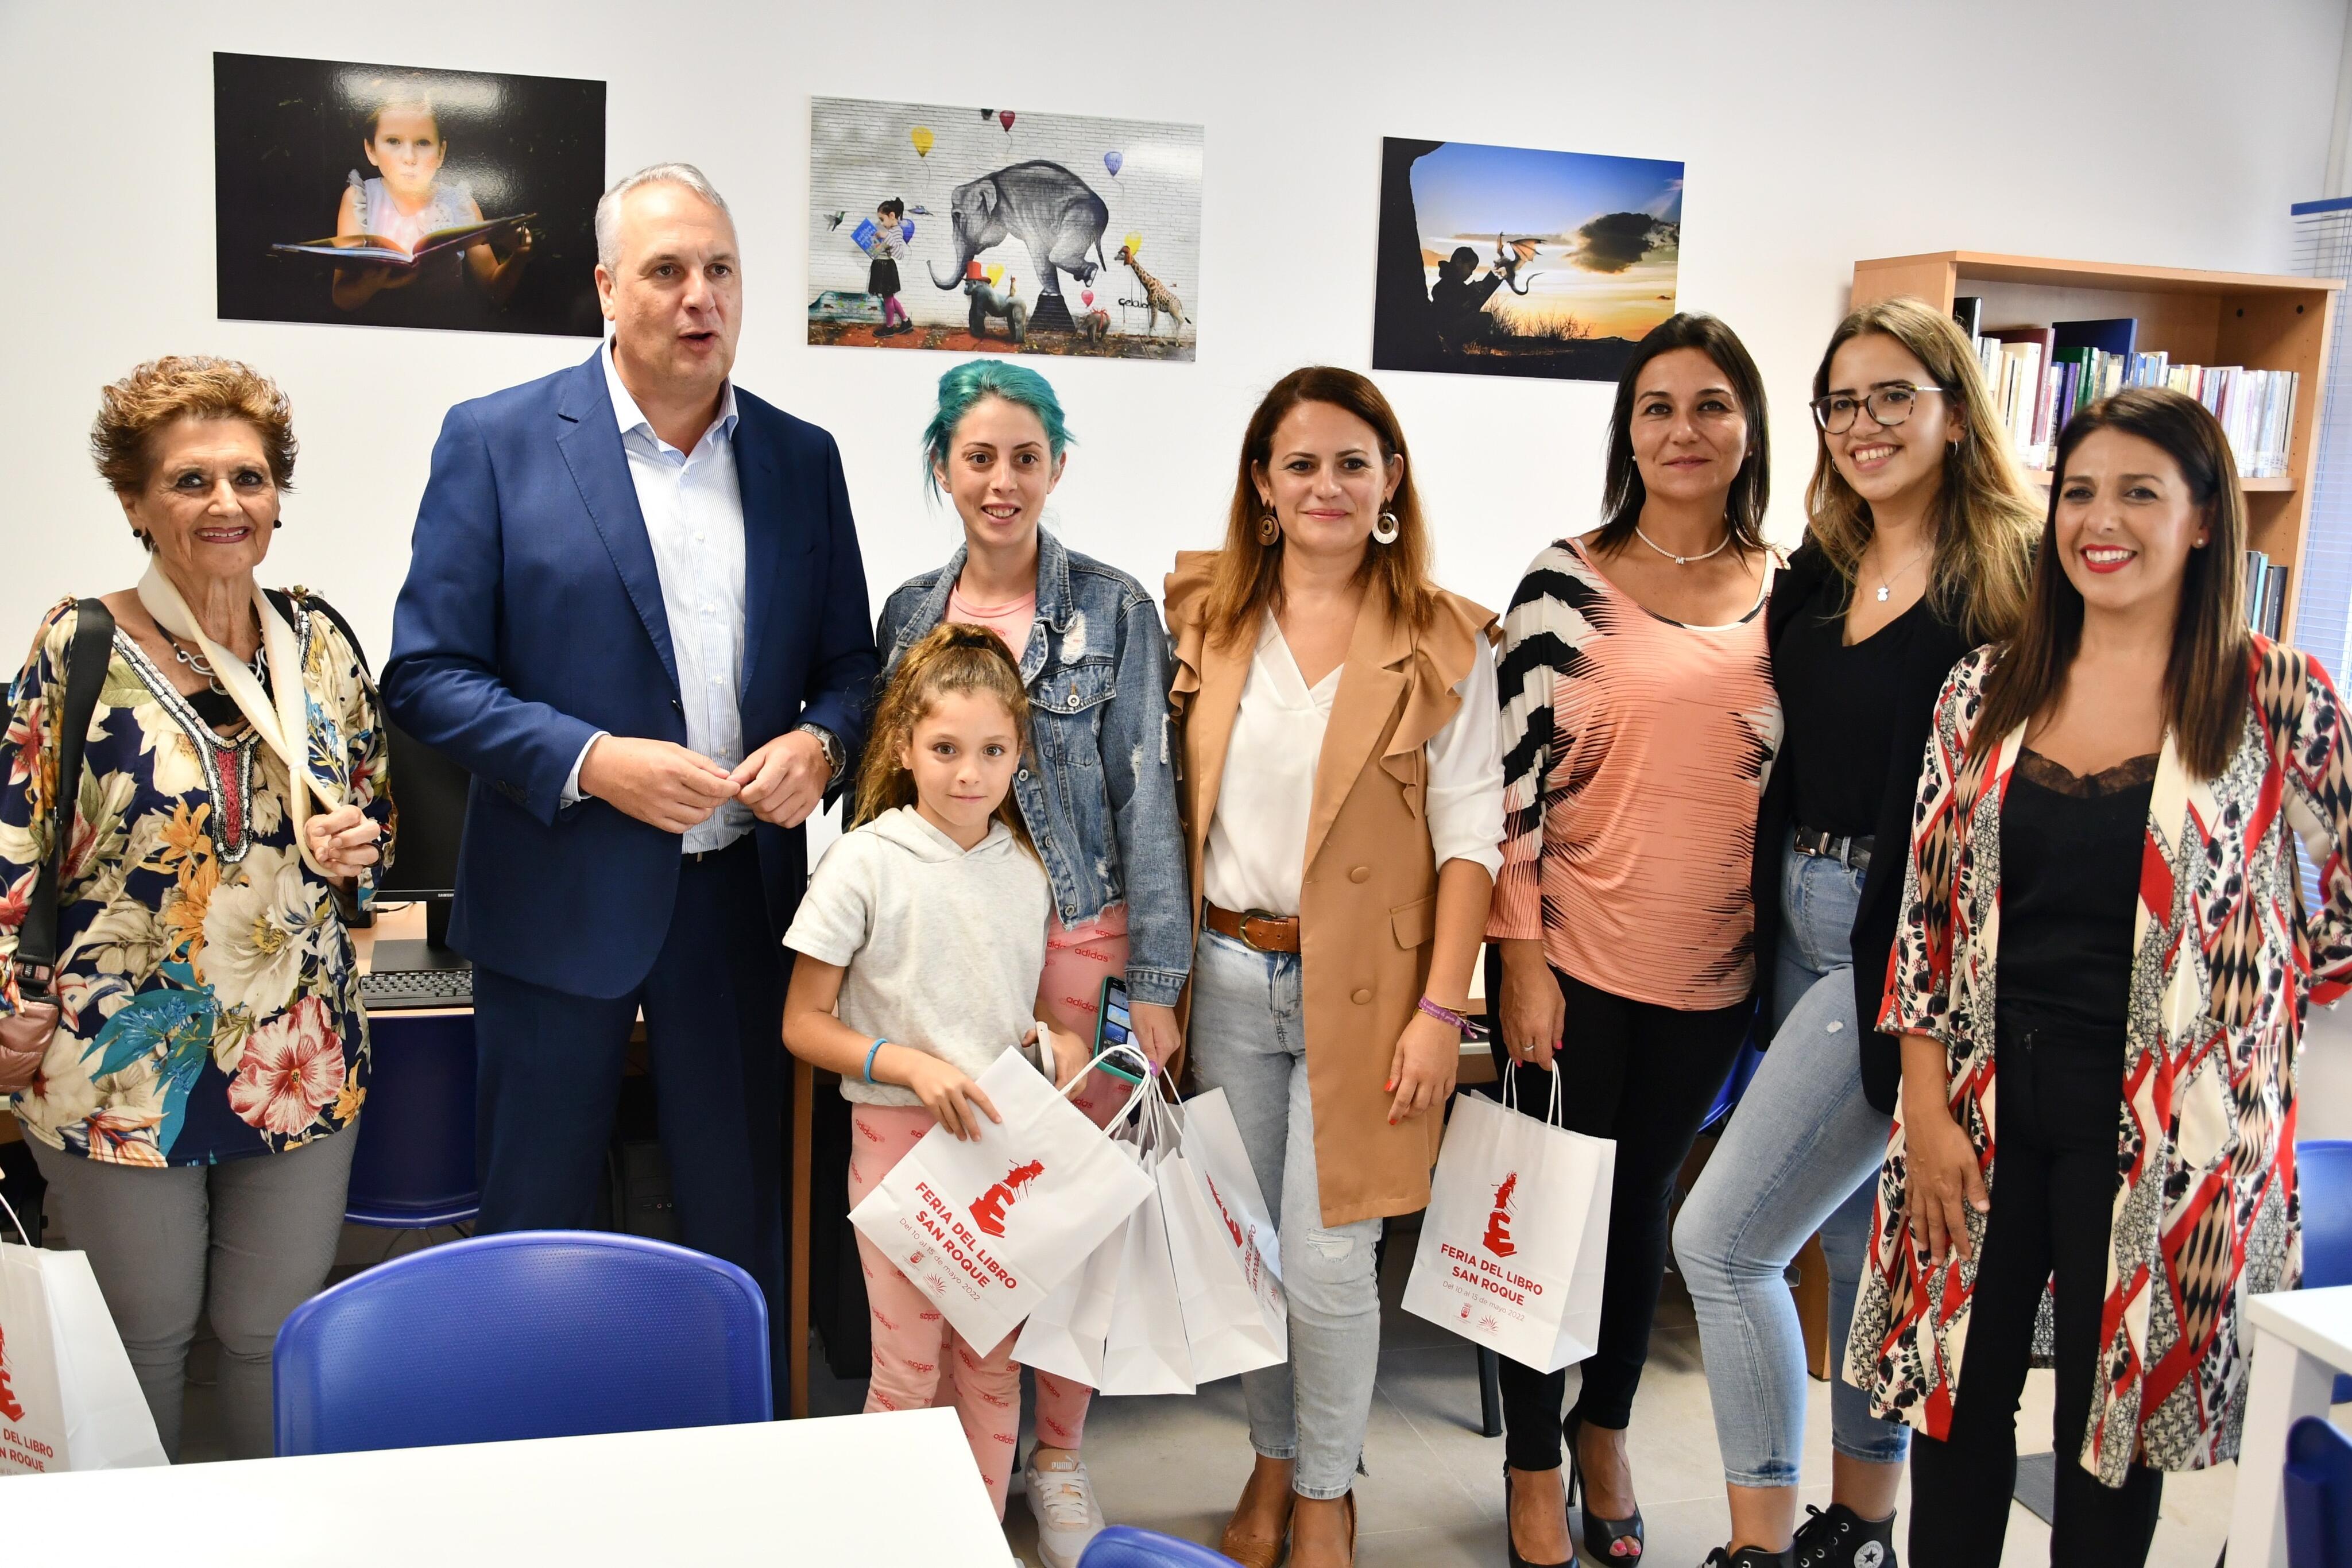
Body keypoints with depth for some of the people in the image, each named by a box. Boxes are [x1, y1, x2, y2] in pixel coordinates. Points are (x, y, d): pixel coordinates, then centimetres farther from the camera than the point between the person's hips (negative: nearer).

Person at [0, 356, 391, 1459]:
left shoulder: (320, 642, 3)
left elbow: (373, 805, 14)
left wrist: (354, 852, -7)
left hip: (303, 1065, 3)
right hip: (122, 1067, -3)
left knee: (274, 1331, 15)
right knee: (143, 1336, 14)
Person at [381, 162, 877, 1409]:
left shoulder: (801, 458, 6)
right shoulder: (496, 441, -5)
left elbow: (850, 660, 11)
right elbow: (427, 674, -6)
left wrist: (820, 741, -11)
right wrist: (591, 762, -19)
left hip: (742, 889, 3)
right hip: (562, 892, -2)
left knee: (741, 1214, 14)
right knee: (536, 1219, 11)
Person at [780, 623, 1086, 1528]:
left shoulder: (1026, 864, 5)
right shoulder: (866, 862, -9)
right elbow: (803, 1026, -7)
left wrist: (1054, 1040, -4)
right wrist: (910, 1064, -21)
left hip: (1006, 1139, 4)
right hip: (902, 1139, -4)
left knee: (994, 1365, 11)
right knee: (910, 1373, 3)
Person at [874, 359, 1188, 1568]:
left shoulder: (1115, 611, -4)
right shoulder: (909, 612, 6)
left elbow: (1146, 799, -5)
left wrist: (1156, 983, -8)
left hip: (1076, 937, -2)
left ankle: (1059, 1458, 24)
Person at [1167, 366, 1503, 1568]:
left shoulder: (1442, 639, -4)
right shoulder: (1207, 615, 4)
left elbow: (1468, 829, -6)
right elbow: (1174, 795, 9)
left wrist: (1441, 1008, -11)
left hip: (1361, 983, -3)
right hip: (1229, 972, 3)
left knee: (1327, 1258, -2)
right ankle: (1271, 1460, 35)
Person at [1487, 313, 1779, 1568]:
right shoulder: (1566, 582, -8)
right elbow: (1512, 779, -9)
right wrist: (1522, 963, -12)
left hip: (1712, 973, 3)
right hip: (1573, 960, -3)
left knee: (1644, 1201, 18)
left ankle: (1605, 1430, 39)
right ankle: (1535, 1466, 28)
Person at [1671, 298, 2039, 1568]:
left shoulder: (2010, 584, -9)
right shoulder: (1815, 577, 13)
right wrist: (1761, 926, 9)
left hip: (1908, 940, -7)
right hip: (1801, 927, 7)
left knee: (1720, 1237, -8)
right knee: (1859, 1235, 17)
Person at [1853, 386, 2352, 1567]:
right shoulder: (1987, 690, 2)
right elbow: (1927, 907, 3)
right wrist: (1926, 1111, -2)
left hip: (2160, 1122, -2)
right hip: (1985, 1107, 3)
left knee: (2112, 1417, 11)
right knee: (1957, 1398, 12)